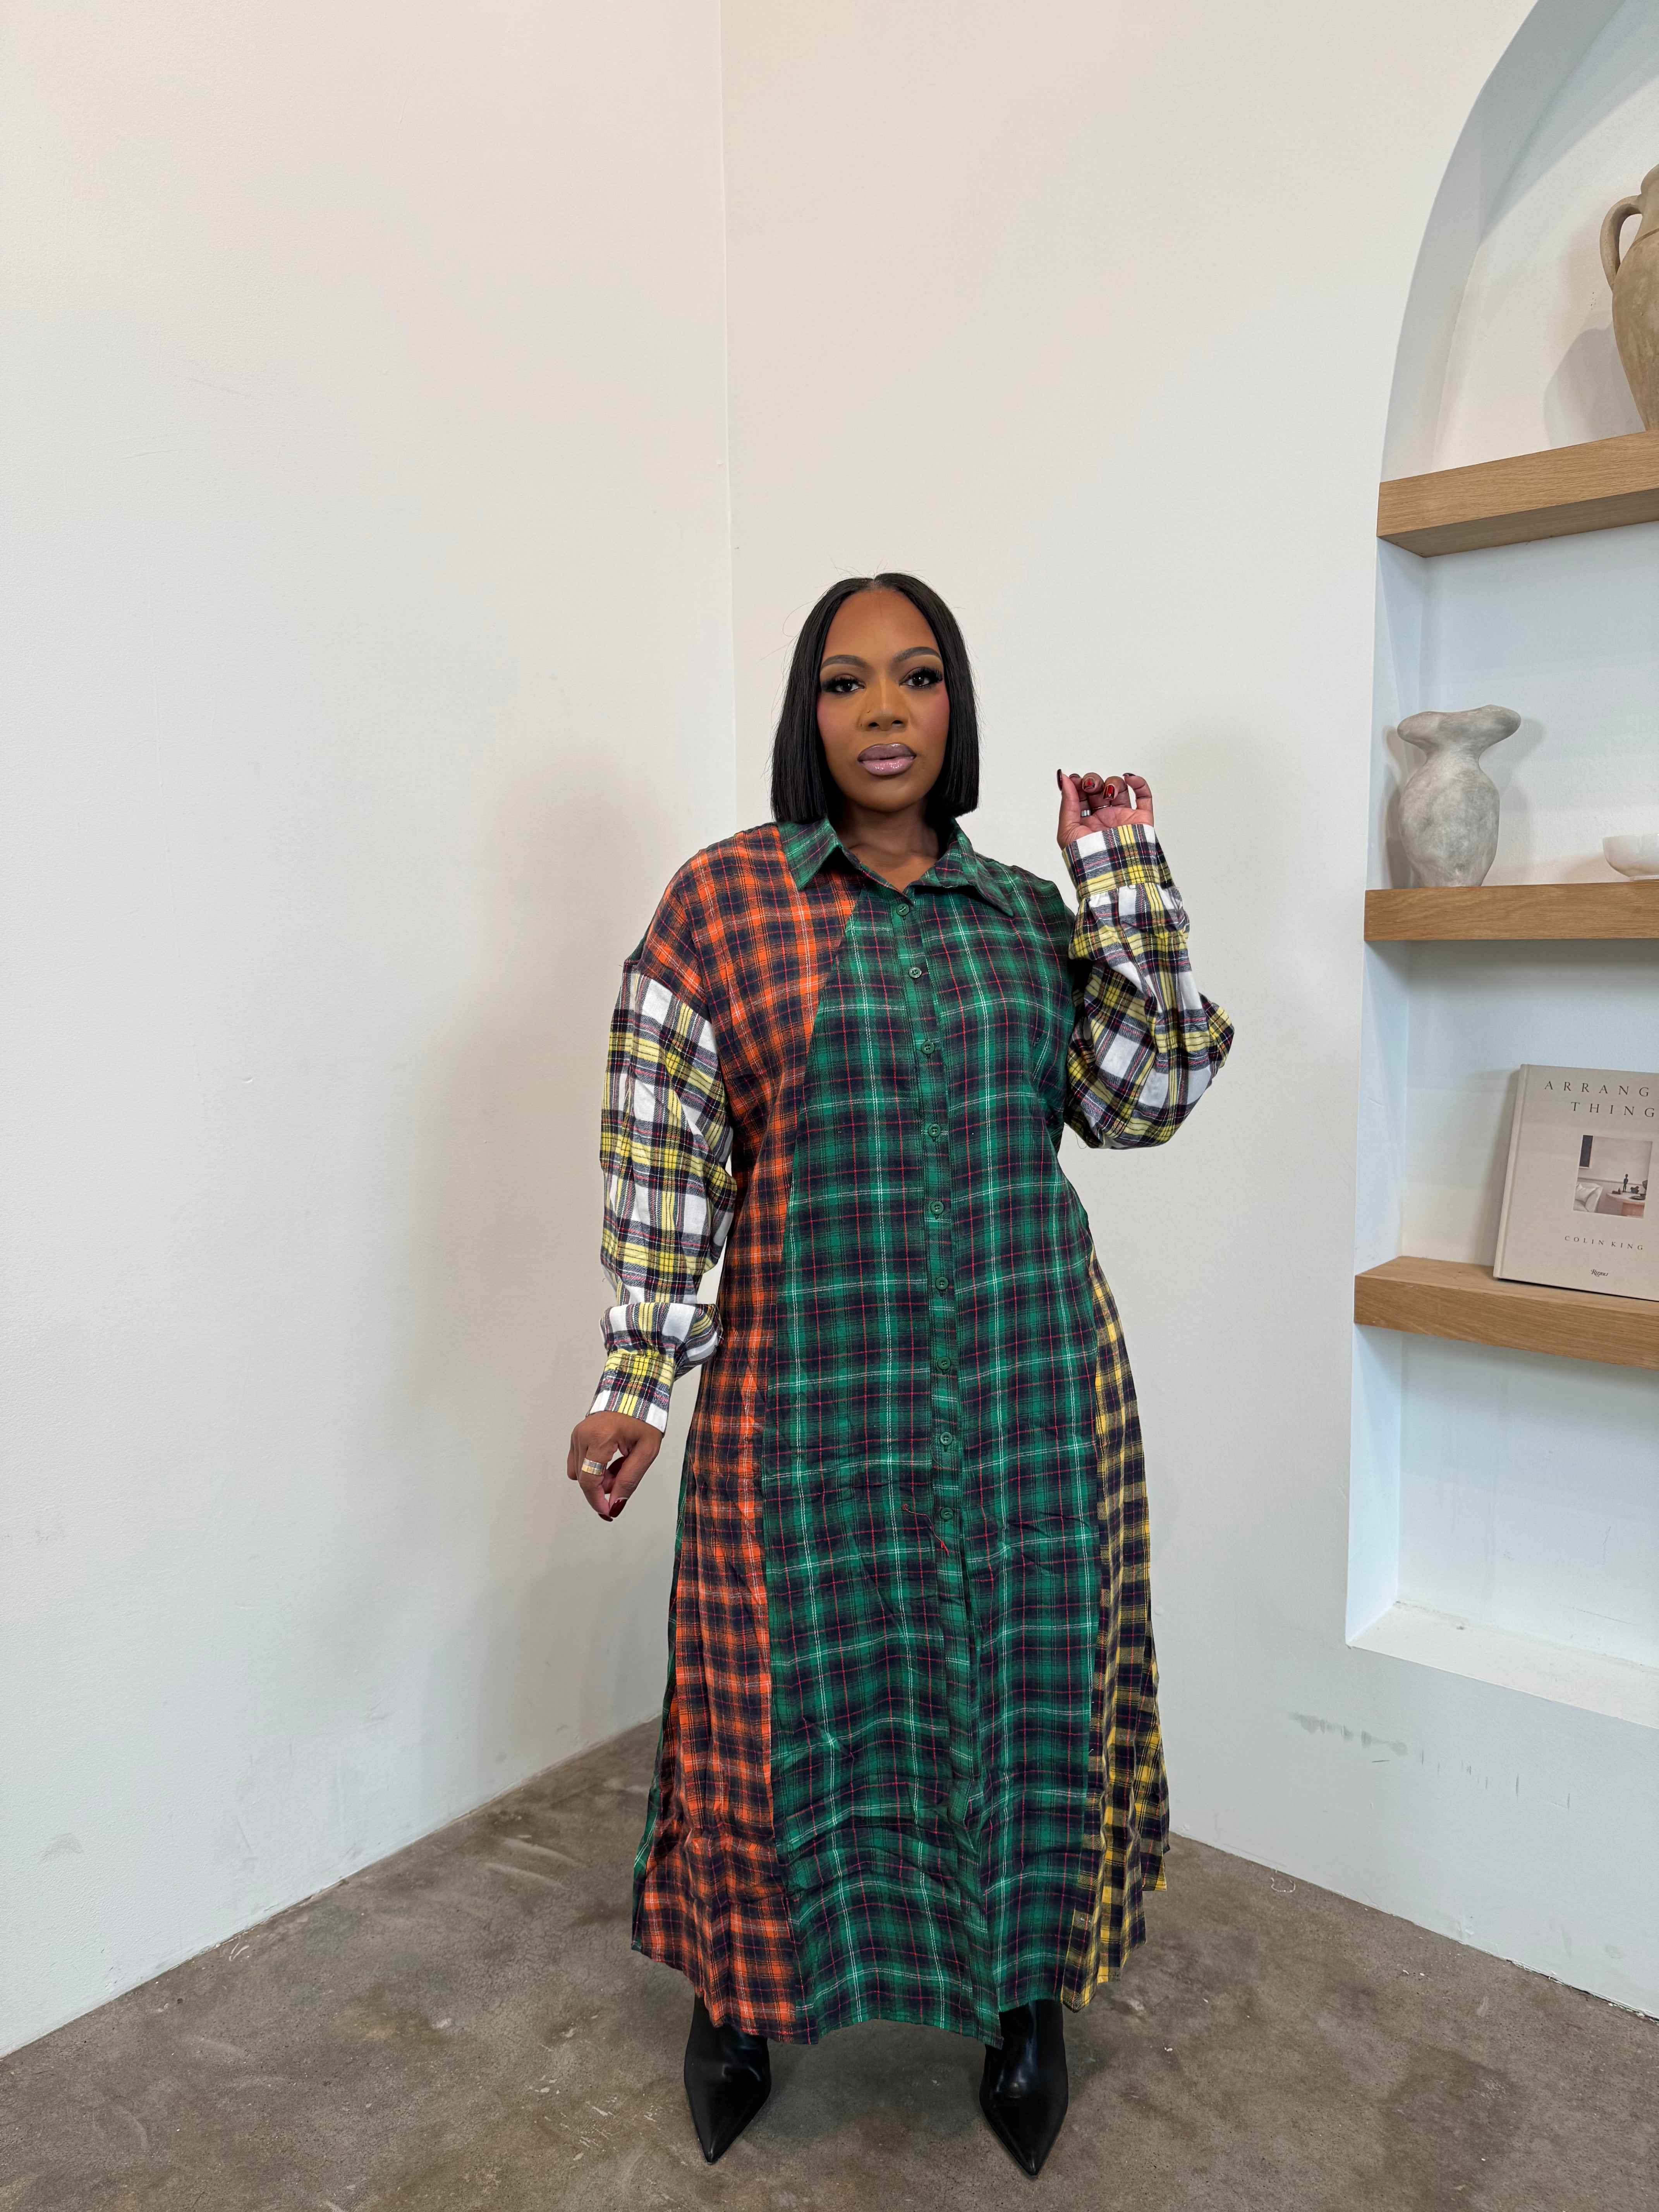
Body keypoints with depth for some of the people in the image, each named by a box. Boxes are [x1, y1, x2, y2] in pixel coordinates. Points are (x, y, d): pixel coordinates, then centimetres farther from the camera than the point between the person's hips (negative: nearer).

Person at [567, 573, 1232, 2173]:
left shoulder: (1027, 911, 7)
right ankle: (746, 1988, 40)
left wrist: (1123, 875, -4)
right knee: (797, 1685, 11)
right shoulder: (720, 900, -3)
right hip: (807, 1378, -2)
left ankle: (1024, 1992, 40)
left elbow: (1142, 1099, -1)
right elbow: (661, 1161, -5)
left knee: (1026, 1678, 14)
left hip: (1028, 1375, 3)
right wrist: (637, 1380, -8)